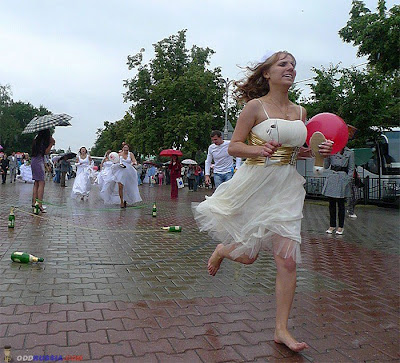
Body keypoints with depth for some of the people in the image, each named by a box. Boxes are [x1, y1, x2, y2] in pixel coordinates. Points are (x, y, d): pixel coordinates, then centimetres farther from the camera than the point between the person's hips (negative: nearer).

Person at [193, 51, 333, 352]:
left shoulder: (299, 111, 9)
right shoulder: (255, 106, -6)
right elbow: (233, 147, -8)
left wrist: (318, 150, -2)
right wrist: (259, 149, -26)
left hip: (287, 188, 4)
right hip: (256, 183, -4)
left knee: (288, 260, -2)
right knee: (247, 255, 7)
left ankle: (282, 329, 13)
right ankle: (222, 250, 45)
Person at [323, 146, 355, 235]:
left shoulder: (349, 153, 2)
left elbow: (351, 169, 2)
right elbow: (326, 166, 9)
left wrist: (348, 181, -7)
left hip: (342, 179, -3)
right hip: (331, 178, 3)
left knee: (340, 204, 2)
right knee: (331, 204, 7)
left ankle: (341, 226, 14)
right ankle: (332, 225, 18)